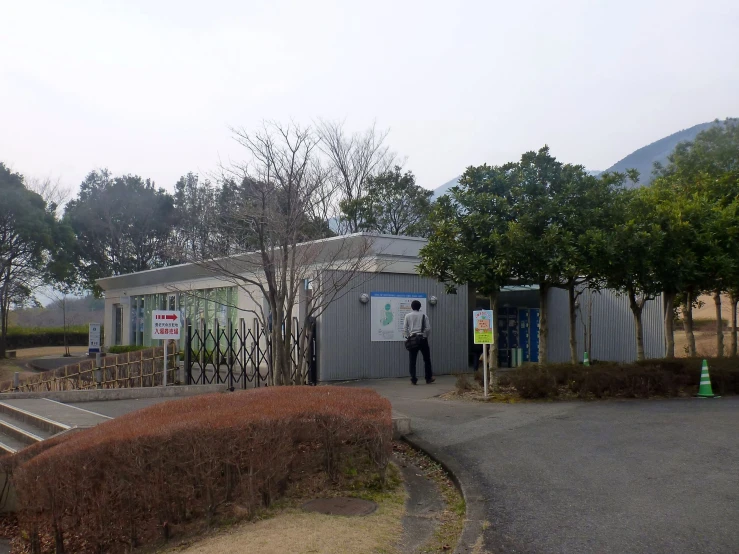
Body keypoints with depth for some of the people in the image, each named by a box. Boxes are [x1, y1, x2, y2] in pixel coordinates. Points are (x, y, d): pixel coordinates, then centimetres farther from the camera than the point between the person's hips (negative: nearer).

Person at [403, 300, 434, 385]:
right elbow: (428, 328, -3)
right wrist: (425, 336, 11)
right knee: (427, 359, 11)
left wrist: (408, 337, 9)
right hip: (423, 339, 0)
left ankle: (413, 379, -1)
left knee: (412, 360, 3)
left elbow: (405, 329, -2)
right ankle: (428, 378, 14)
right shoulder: (424, 316, 1)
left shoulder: (407, 316, 2)